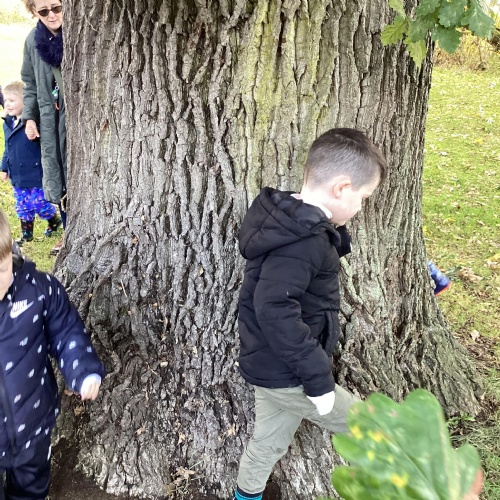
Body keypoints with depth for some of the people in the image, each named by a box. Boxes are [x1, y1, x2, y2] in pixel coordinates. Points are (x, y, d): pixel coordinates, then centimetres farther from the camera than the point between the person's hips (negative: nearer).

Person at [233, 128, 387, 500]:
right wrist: (317, 376, -27)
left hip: (271, 367, 10)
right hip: (285, 374, -10)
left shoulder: (292, 221, 5)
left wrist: (335, 235, 3)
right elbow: (275, 310, -35)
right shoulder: (302, 238, -27)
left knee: (269, 442, 26)